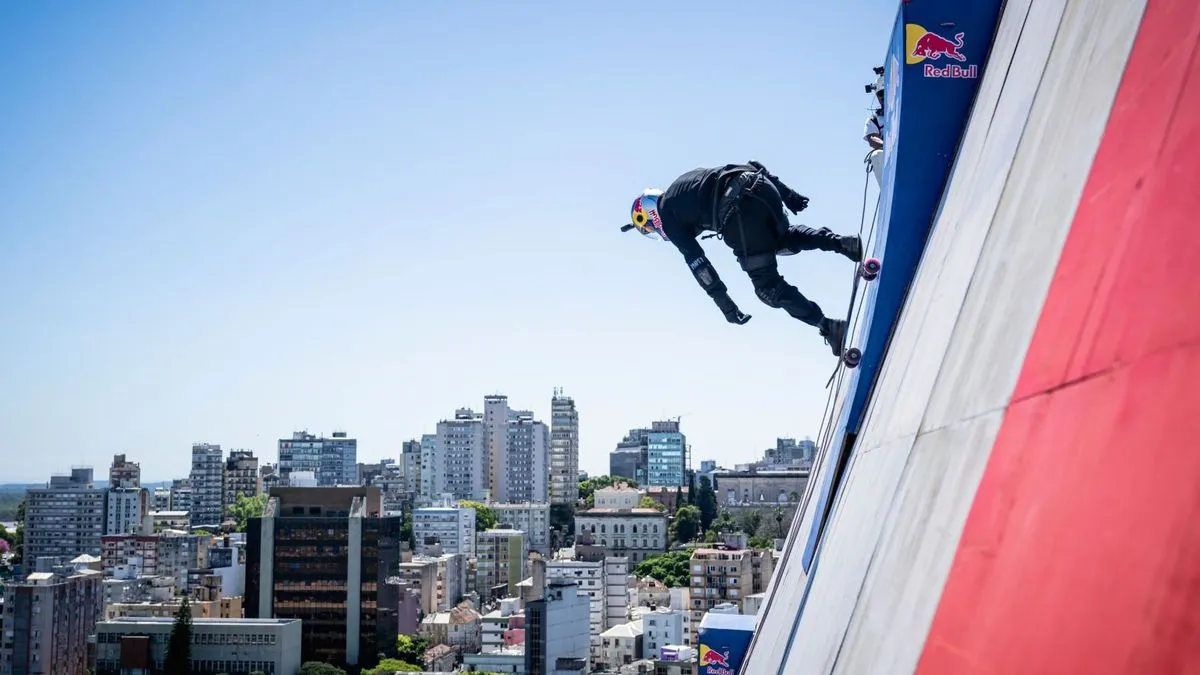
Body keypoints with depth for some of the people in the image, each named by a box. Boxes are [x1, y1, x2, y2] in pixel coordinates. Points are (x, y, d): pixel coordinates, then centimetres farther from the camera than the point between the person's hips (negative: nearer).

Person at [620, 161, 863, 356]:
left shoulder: (667, 215, 17)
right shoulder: (683, 185, 35)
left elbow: (696, 261, 8)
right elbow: (753, 166, 28)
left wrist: (723, 301, 9)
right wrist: (788, 194, 25)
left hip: (740, 210, -8)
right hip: (764, 187, 8)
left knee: (767, 287, 4)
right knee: (783, 239, 36)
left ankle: (829, 327, -5)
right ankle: (845, 243, 16)